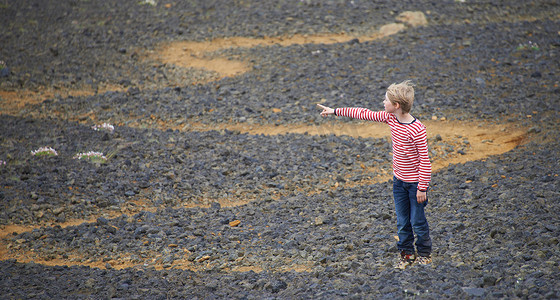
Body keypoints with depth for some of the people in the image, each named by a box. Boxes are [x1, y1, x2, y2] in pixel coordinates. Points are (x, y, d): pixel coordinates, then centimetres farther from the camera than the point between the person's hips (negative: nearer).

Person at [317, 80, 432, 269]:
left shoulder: (416, 130, -26)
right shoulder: (390, 118, -4)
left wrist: (422, 187, -19)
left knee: (417, 221, 6)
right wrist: (335, 111, 10)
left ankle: (425, 254, 24)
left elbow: (424, 160, -22)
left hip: (415, 182, -7)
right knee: (402, 221, 14)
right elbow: (364, 114, 6)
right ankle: (407, 253, 28)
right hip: (399, 180, 7)